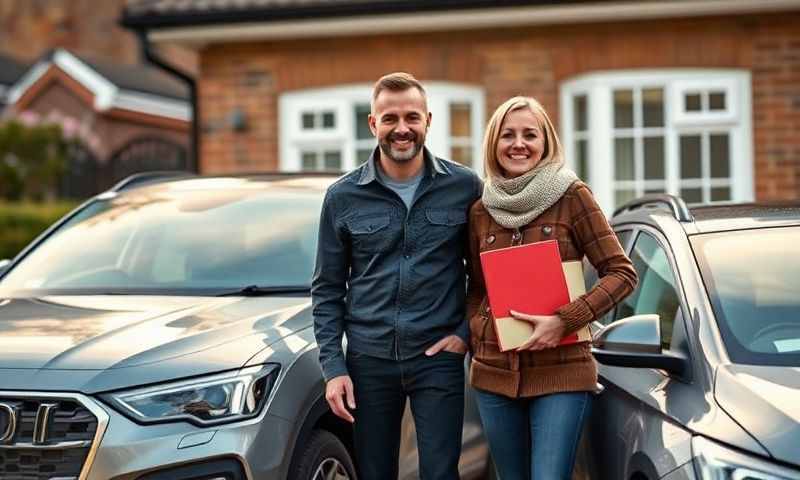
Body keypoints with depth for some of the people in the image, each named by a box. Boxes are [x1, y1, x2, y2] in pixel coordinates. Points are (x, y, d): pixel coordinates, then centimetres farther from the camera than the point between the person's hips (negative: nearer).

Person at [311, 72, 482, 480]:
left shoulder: (464, 187, -2)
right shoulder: (343, 196, 1)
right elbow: (327, 290, 4)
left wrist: (467, 332, -3)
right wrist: (332, 366, -2)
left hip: (438, 358, -1)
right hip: (368, 360, 1)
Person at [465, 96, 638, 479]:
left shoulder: (572, 197, -3)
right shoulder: (481, 211, 9)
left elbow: (622, 273, -5)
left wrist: (564, 321, -16)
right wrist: (474, 333, -1)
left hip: (561, 374, -4)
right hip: (494, 375, 4)